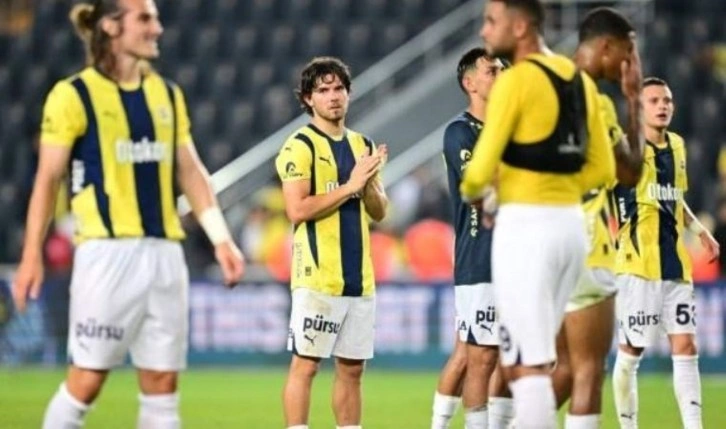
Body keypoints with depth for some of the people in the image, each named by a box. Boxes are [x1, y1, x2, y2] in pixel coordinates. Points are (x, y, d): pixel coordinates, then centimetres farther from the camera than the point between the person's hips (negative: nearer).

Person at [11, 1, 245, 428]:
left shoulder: (168, 94, 13)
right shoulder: (74, 95, -4)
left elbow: (190, 171, 15)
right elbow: (48, 179, -3)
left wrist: (221, 237, 6)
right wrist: (32, 256, -6)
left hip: (164, 251, 5)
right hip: (108, 251, -5)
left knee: (162, 379, 4)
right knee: (88, 378, -4)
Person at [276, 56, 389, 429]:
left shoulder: (363, 145, 16)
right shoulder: (300, 146, -5)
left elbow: (379, 212, 15)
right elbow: (298, 209, -15)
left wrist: (369, 183, -5)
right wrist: (350, 186, -15)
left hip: (360, 278, 7)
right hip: (318, 277, -7)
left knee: (352, 368, 8)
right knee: (305, 363, -7)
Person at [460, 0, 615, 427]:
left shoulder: (516, 80, -11)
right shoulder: (581, 80, 11)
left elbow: (480, 170, -13)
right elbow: (603, 169, 14)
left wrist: (472, 191, 8)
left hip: (526, 225, -8)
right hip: (571, 221, 8)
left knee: (528, 364, -7)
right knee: (533, 356, 18)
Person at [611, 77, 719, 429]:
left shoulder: (676, 146, 14)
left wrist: (699, 230, 18)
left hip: (675, 264, 6)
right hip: (639, 264, -6)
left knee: (685, 347, 1)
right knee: (631, 351, 0)